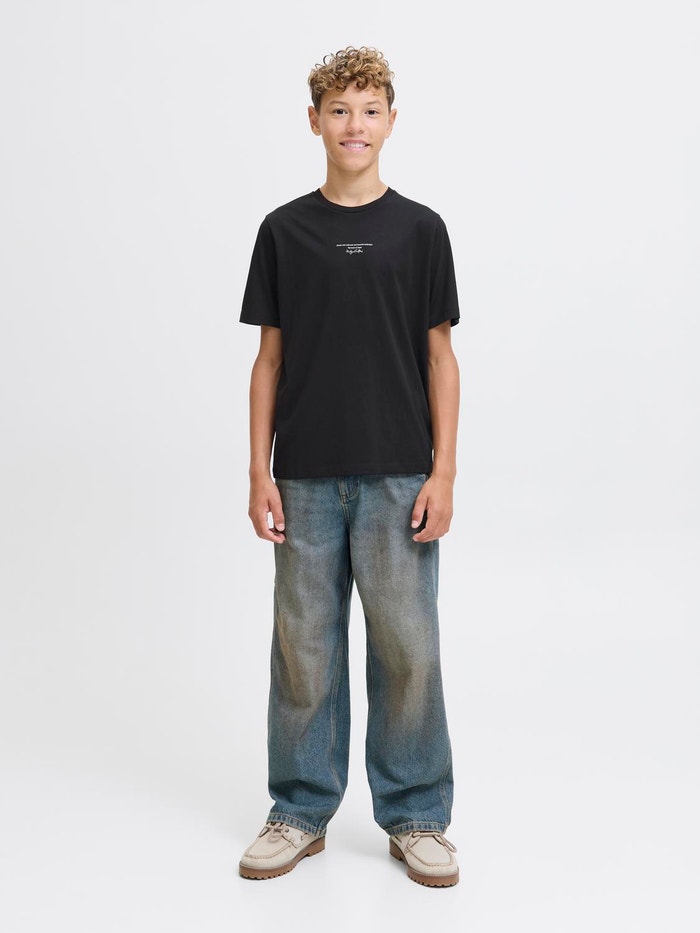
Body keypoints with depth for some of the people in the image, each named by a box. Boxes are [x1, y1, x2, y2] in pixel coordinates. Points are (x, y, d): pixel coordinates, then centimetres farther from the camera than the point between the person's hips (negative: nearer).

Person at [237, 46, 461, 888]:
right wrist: (259, 472, -1)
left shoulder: (420, 229, 3)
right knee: (304, 647, 8)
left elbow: (439, 356, 2)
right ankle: (301, 811, 24)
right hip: (307, 478, 1)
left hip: (398, 477, -1)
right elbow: (269, 358, 6)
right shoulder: (283, 231, 5)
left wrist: (443, 472, -5)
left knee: (407, 647, 3)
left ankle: (416, 816, 19)